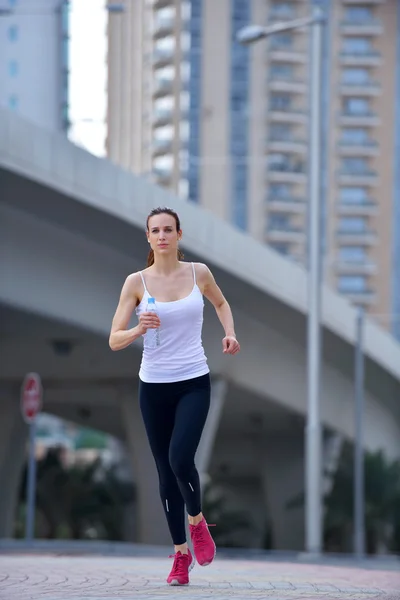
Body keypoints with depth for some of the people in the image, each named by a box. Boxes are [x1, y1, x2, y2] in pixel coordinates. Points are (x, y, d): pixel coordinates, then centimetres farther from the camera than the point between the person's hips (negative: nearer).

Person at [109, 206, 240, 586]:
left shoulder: (198, 273, 0)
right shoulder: (137, 282, -3)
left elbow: (221, 302, 22)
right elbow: (114, 341, -5)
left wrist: (230, 333, 5)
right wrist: (139, 330, -25)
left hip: (194, 383, -1)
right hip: (153, 386, 1)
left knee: (180, 459, -20)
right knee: (166, 472, 6)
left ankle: (197, 521, 9)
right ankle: (181, 553, 19)